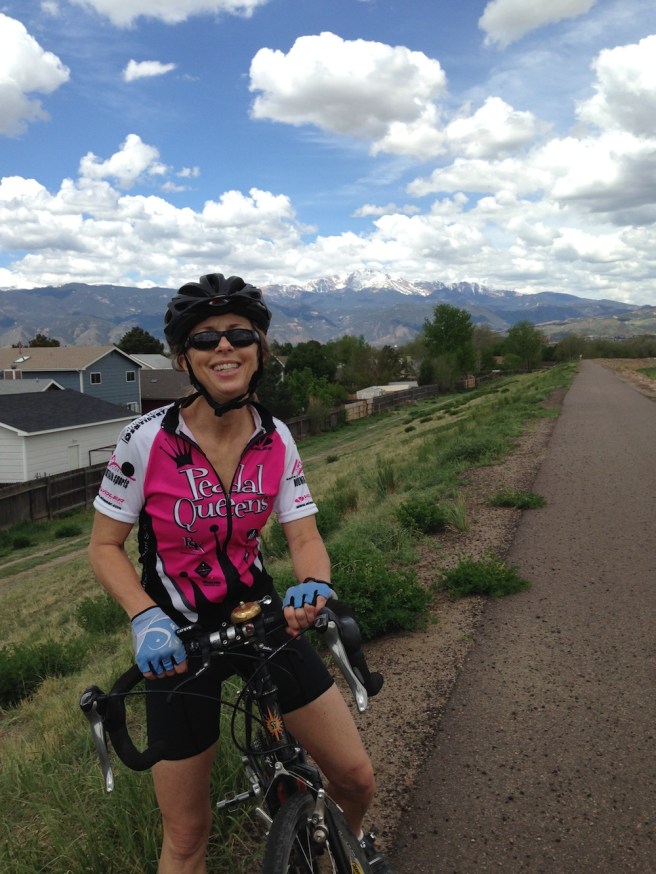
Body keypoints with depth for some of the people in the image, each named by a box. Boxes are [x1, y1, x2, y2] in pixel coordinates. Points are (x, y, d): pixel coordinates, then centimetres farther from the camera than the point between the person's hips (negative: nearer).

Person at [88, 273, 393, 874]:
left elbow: (305, 537, -6)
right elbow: (104, 545, -9)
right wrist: (146, 620, -25)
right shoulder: (147, 439, -18)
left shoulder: (276, 439, -8)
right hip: (179, 636, -2)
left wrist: (315, 586, -28)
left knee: (357, 778, 6)